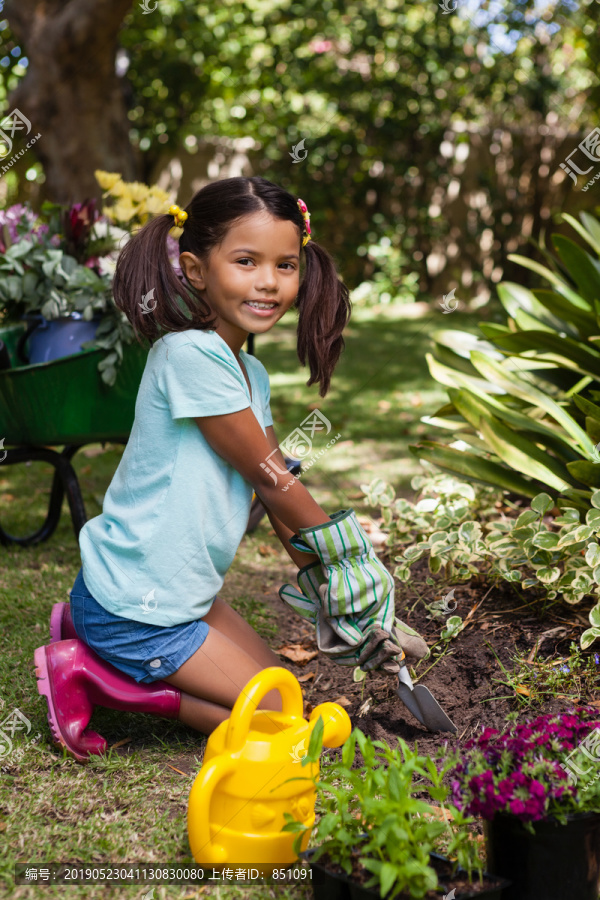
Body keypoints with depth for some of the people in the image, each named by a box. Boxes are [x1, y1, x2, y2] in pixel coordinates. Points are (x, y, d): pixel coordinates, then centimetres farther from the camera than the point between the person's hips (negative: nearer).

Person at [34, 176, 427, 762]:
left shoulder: (252, 375, 6)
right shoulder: (190, 353, -24)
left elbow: (278, 495, 9)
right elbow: (270, 479, -18)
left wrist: (327, 589, 8)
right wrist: (346, 555, -5)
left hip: (179, 593, 9)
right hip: (134, 608, -9)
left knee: (271, 681, 23)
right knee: (277, 716, 0)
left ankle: (91, 634, 18)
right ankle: (89, 674, 2)